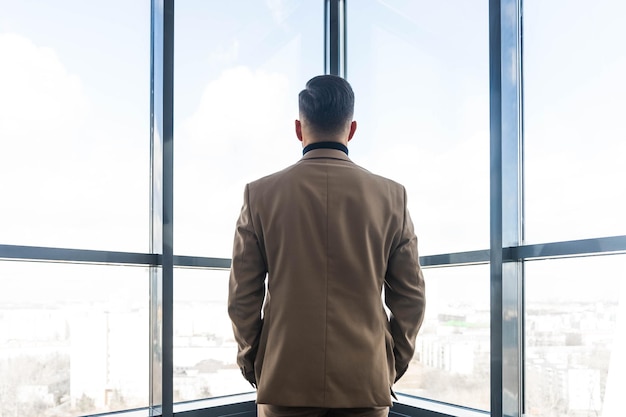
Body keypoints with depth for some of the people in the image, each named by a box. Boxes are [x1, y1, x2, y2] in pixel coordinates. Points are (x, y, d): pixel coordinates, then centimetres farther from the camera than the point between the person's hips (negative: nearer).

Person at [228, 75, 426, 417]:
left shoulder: (260, 194, -3)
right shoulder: (391, 196, -1)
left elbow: (242, 295, -1)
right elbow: (410, 296, 2)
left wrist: (250, 360, 12)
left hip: (284, 379, 0)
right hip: (366, 380, 1)